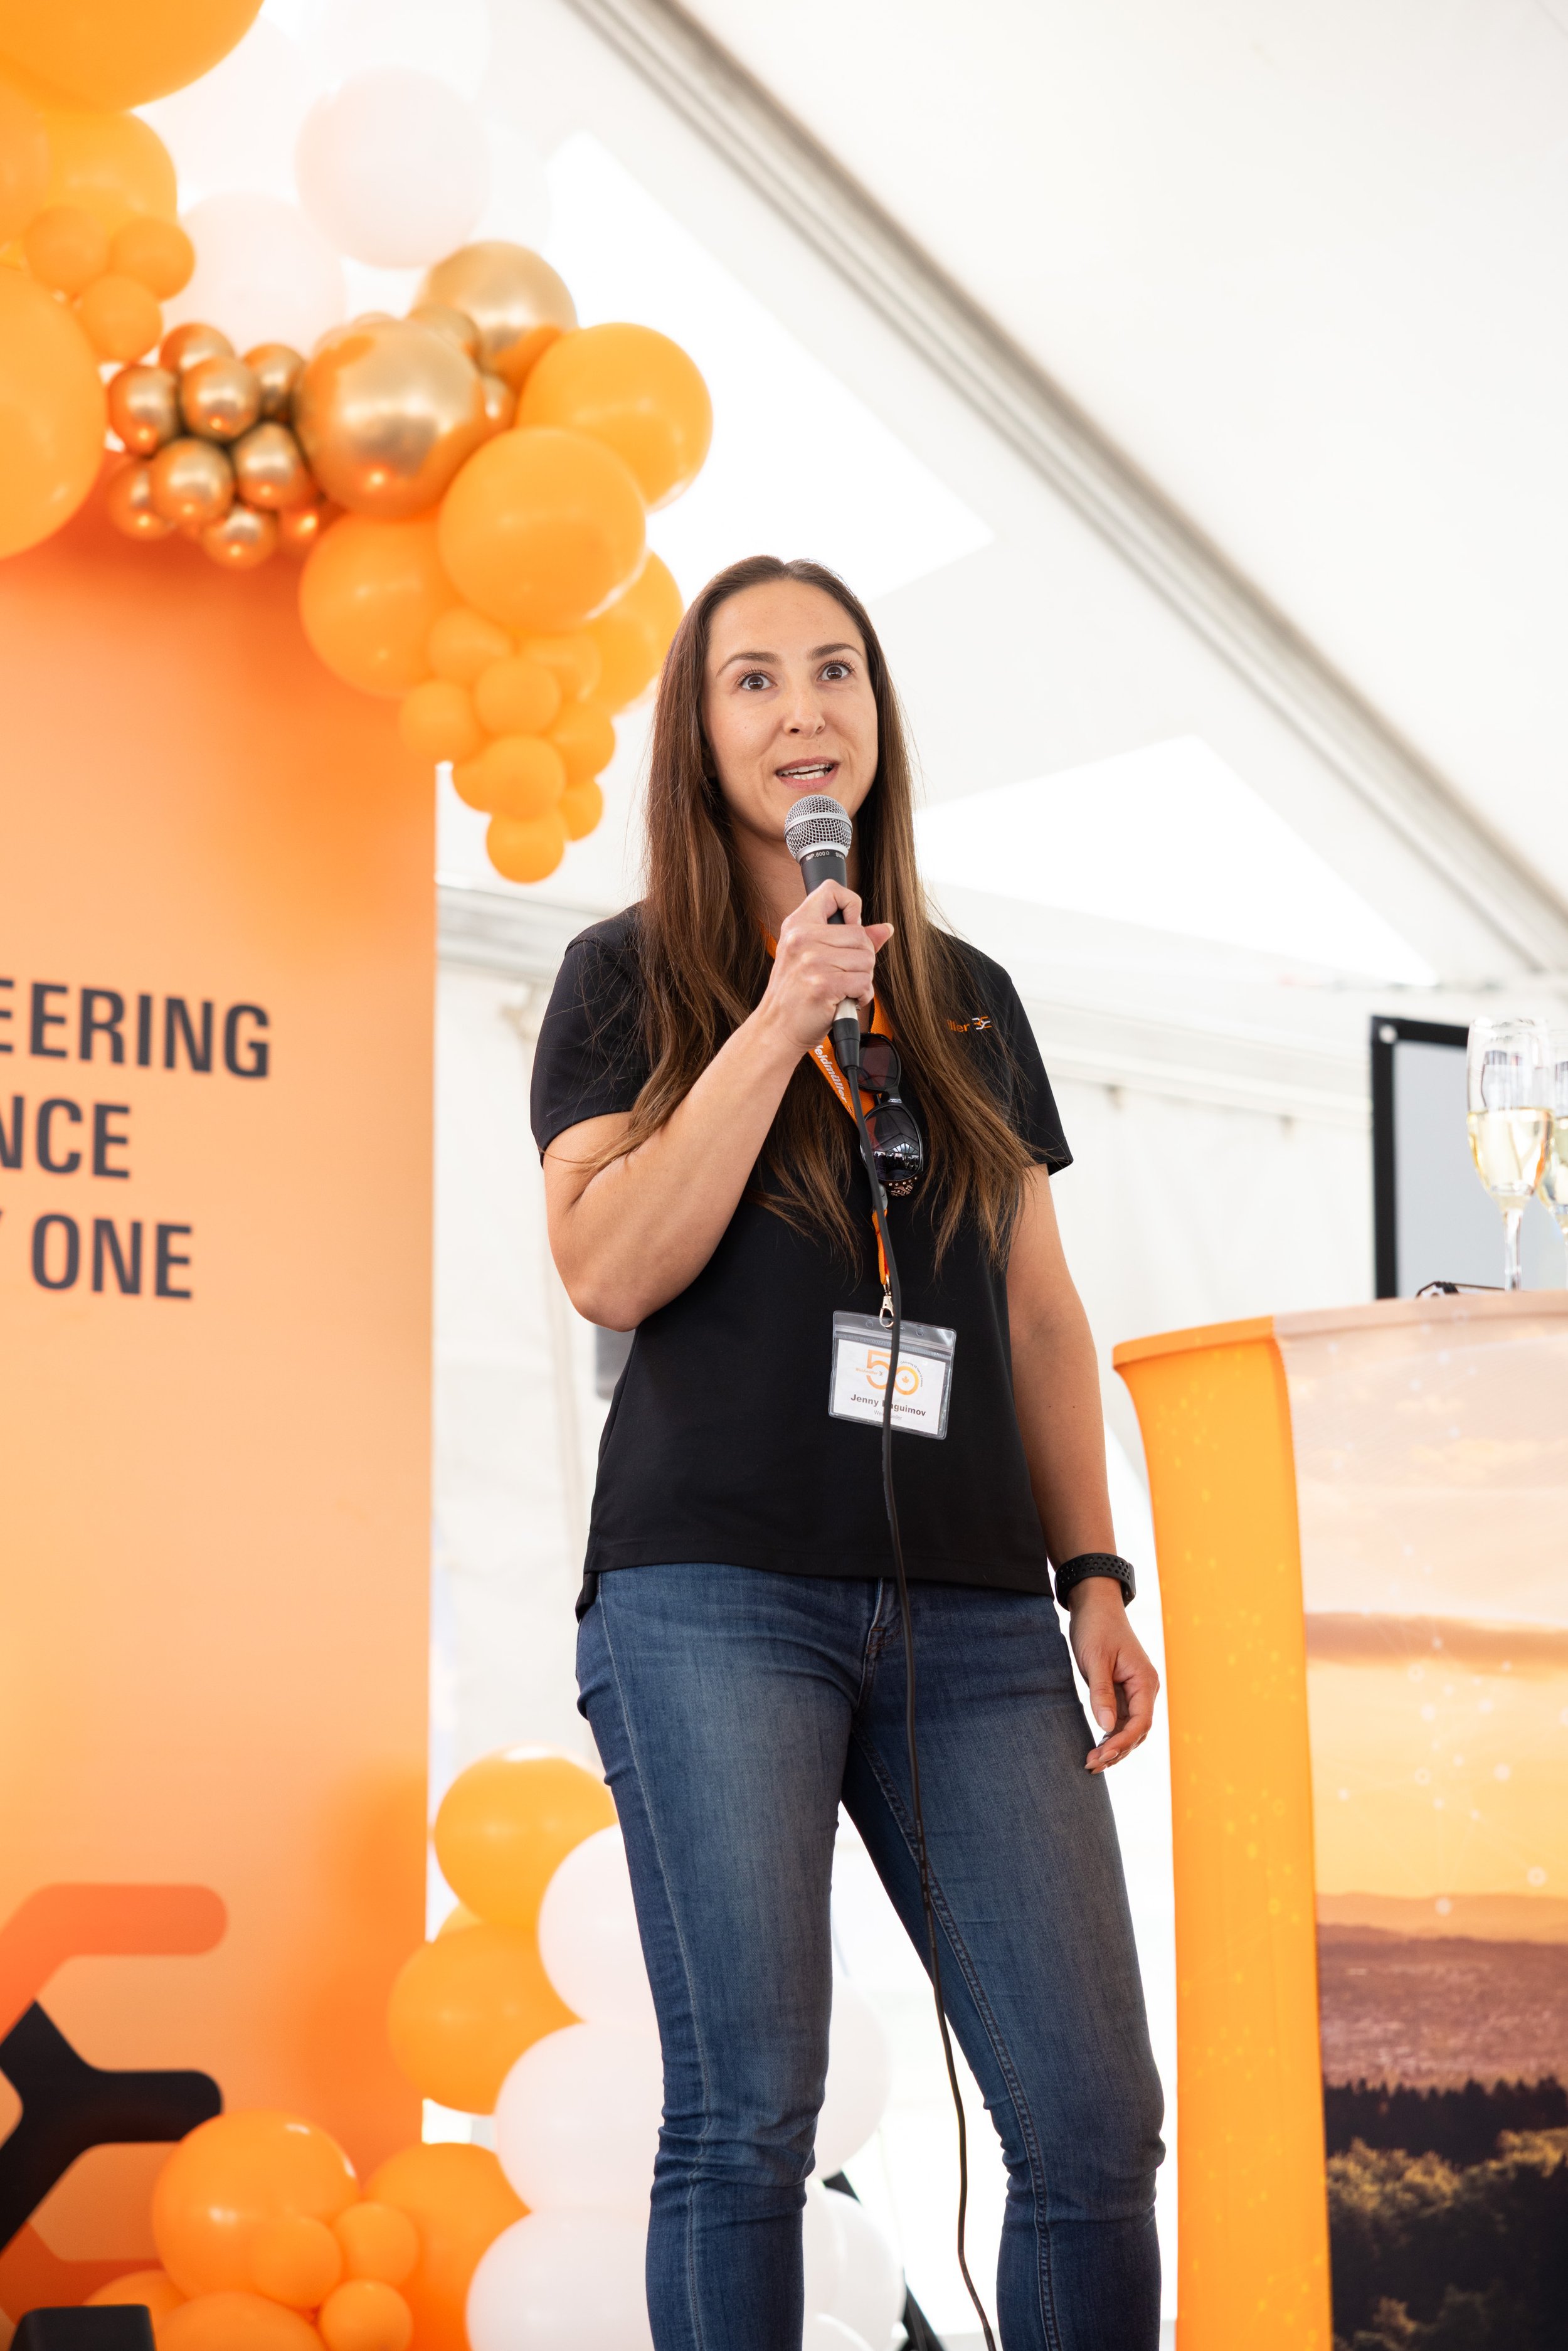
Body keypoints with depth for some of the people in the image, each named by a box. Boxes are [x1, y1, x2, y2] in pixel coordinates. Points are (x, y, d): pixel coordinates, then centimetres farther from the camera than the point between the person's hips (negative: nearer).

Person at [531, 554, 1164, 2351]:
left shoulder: (969, 1001, 18)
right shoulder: (630, 977, 8)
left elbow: (1041, 1315, 19)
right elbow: (608, 1270, -6)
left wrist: (1094, 1575, 10)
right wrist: (781, 1023, -10)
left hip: (971, 1606, 4)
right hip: (718, 1593, -3)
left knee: (1096, 2121, -3)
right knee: (748, 2117, -6)